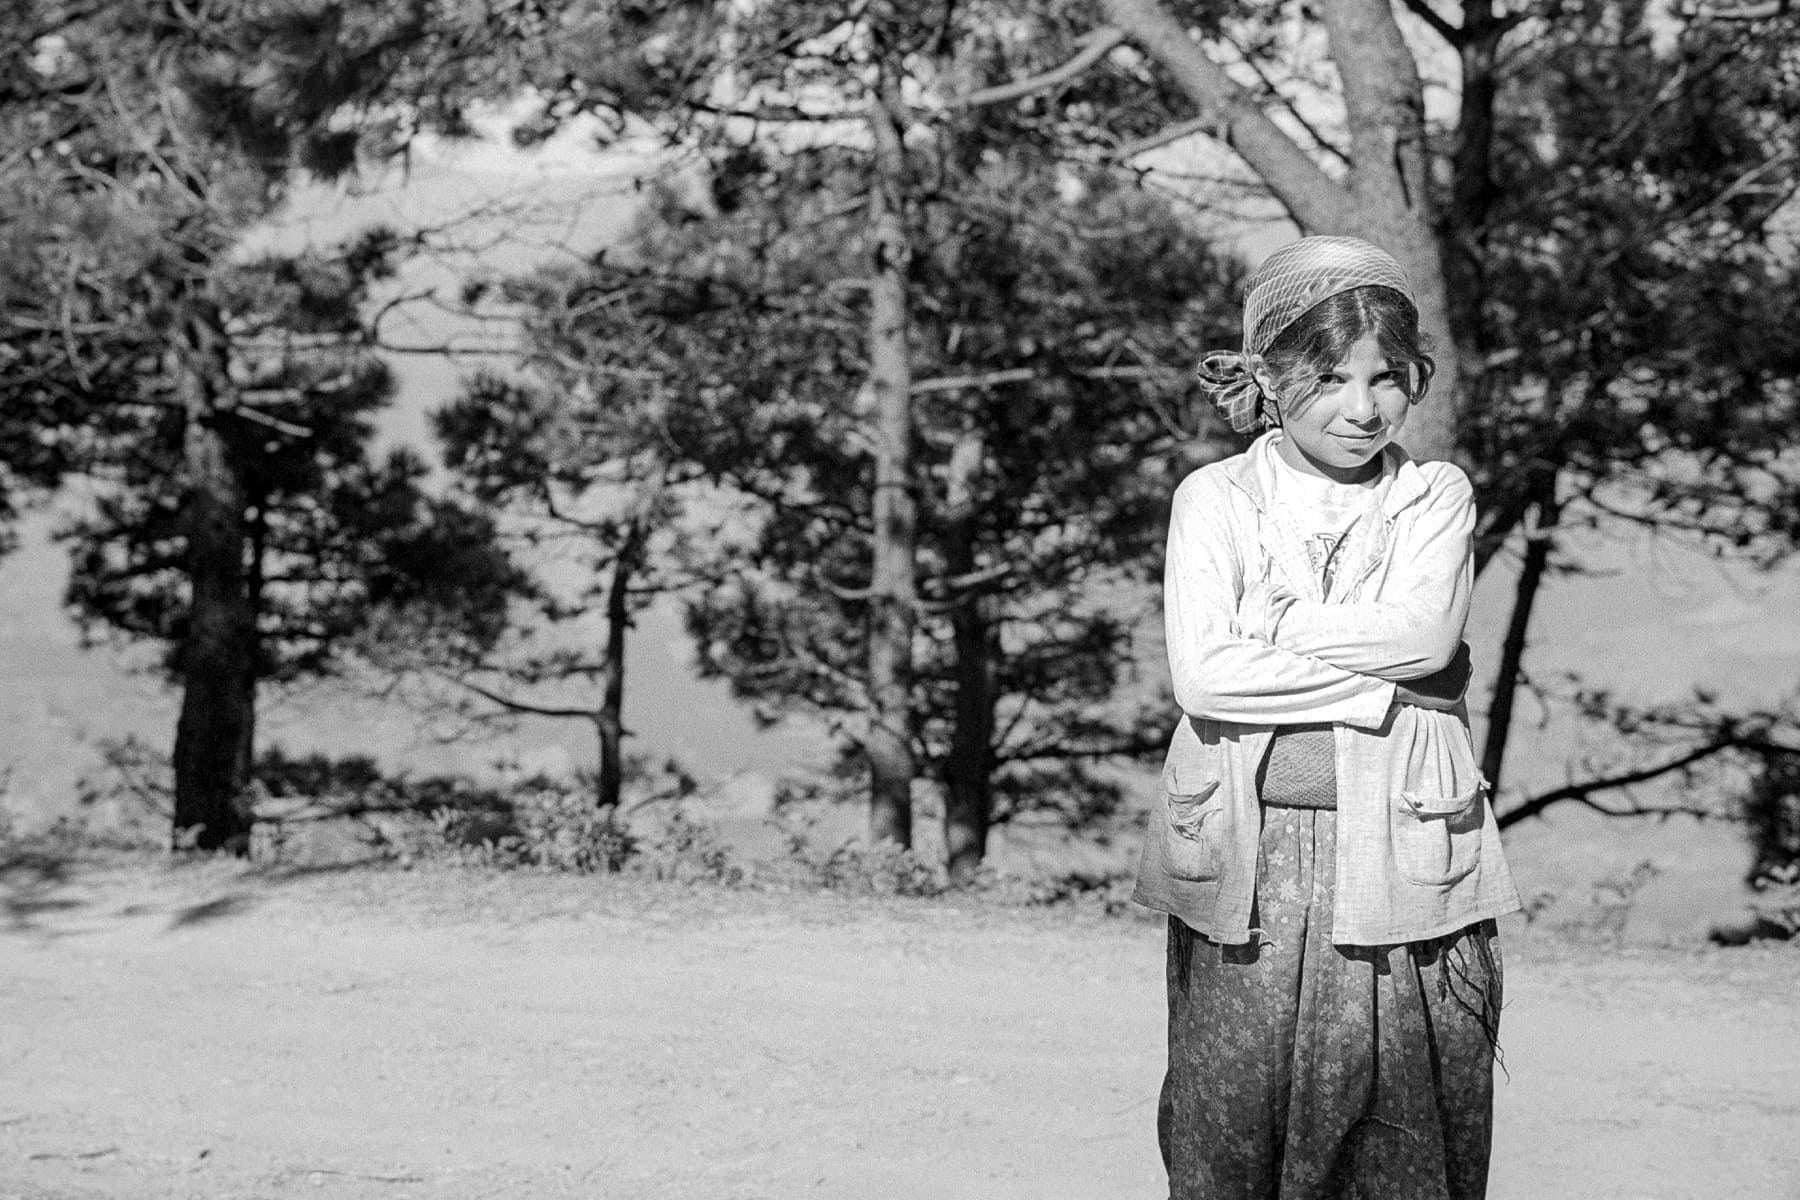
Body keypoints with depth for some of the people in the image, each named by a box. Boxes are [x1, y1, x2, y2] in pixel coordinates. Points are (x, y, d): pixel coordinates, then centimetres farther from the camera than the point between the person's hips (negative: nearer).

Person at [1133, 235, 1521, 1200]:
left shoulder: (1435, 497, 8)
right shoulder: (1215, 499, 5)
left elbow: (1423, 632, -12)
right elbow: (1201, 675, -10)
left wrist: (1266, 627, -7)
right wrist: (1382, 685, -10)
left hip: (1402, 864, 1)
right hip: (1245, 865, 0)